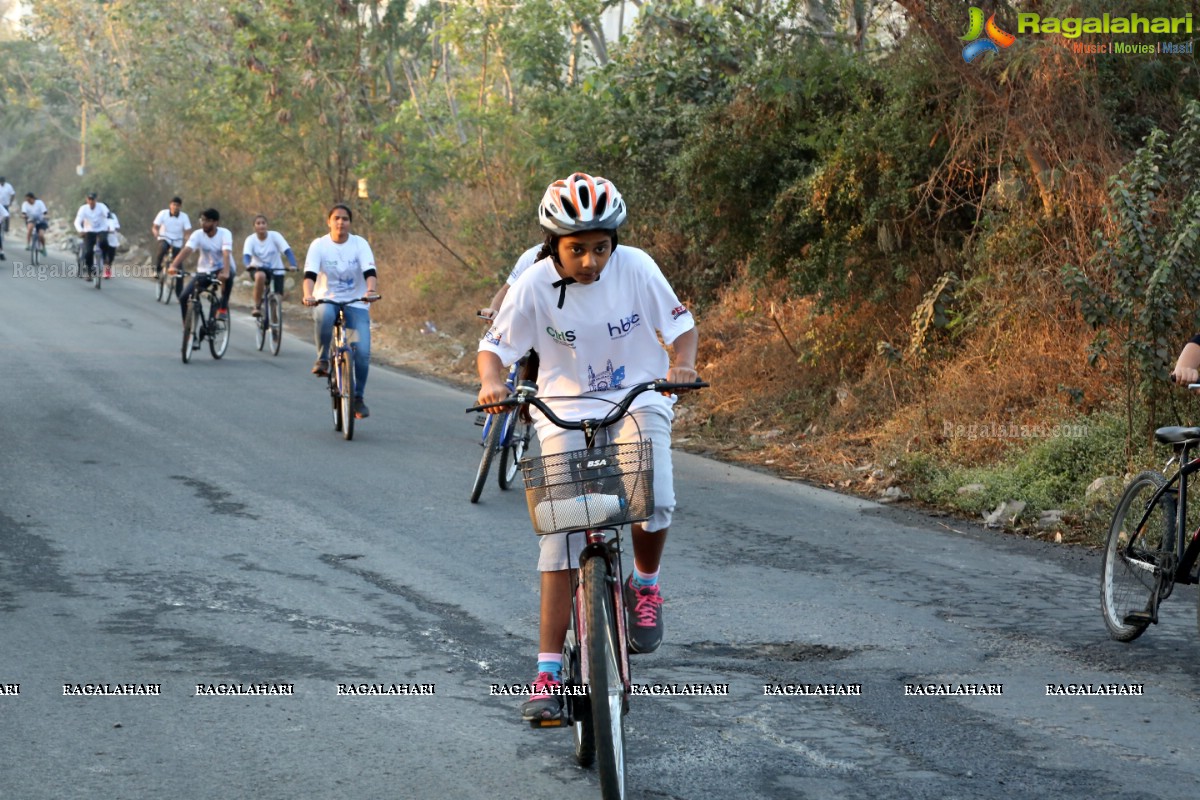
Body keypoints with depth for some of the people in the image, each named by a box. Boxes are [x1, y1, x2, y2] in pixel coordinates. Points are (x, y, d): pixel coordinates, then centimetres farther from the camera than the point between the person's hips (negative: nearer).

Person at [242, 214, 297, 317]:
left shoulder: (275, 236, -13)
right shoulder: (251, 239, -12)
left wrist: (293, 265, -39)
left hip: (276, 271, 1)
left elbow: (287, 251, -22)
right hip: (258, 269, -1)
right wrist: (248, 265, -48)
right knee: (260, 276, -37)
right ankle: (257, 306, -24)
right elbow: (246, 255, -25)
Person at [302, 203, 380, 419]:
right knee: (324, 315, -39)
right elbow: (310, 274, -15)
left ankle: (358, 398, 5)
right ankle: (322, 359, -15)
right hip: (327, 301, -1)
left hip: (356, 305, 1)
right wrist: (308, 295, -36)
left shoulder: (360, 244, -1)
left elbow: (370, 272, -14)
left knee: (363, 352, -16)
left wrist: (371, 291, -36)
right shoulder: (319, 245, -3)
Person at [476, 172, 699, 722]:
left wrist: (683, 365, -23)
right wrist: (492, 382, -27)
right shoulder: (535, 286, -13)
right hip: (565, 412, 0)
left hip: (636, 401, 0)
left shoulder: (635, 268, -12)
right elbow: (494, 347, -6)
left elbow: (681, 326, -3)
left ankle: (645, 586, 4)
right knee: (561, 536, -8)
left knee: (654, 499, -29)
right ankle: (548, 671, -2)